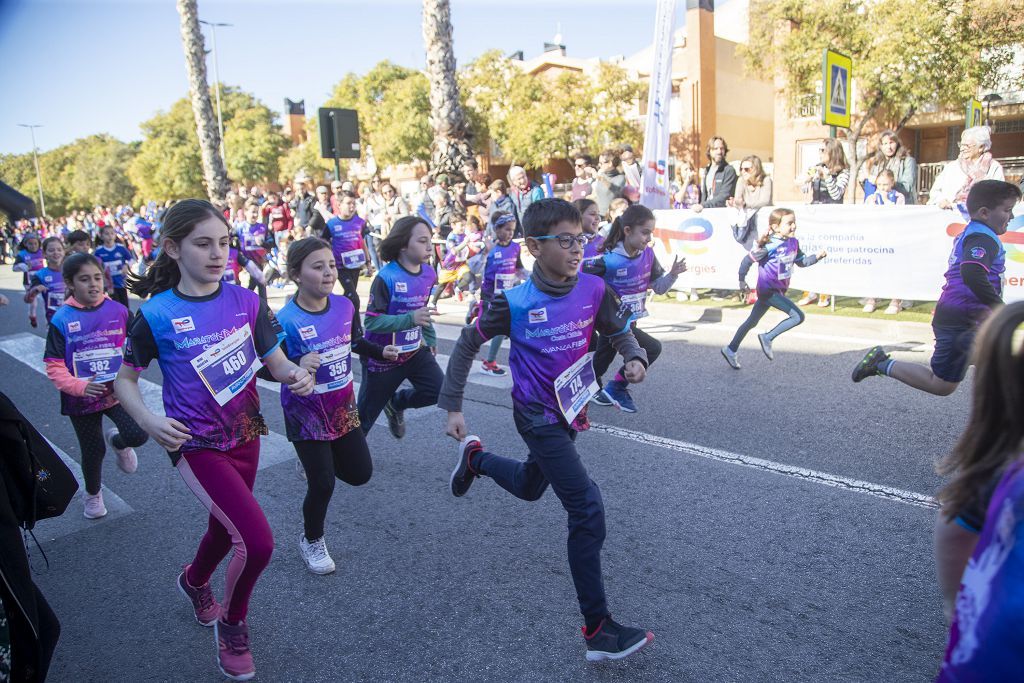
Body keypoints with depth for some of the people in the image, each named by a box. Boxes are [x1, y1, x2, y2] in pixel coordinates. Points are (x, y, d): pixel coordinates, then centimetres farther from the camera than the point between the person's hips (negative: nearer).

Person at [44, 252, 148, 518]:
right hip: (82, 398, -1)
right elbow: (54, 366, -10)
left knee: (137, 435, -19)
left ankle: (117, 442, 20)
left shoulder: (118, 311, -7)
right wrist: (78, 387, -24)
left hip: (117, 392, 1)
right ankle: (93, 494, 43)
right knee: (93, 451, 13)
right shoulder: (61, 320, -11)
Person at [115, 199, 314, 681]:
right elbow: (125, 379, -2)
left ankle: (194, 580, 59)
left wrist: (294, 374, -19)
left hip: (244, 434, 5)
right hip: (196, 444, -5)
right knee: (257, 541, -16)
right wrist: (149, 422, -20)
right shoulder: (156, 315, -13)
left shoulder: (246, 301, -4)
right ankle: (232, 623, 15)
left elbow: (273, 359, 4)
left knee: (225, 529, 24)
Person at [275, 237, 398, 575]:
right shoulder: (287, 320, -24)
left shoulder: (344, 306, -7)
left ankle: (318, 461, 44)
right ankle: (311, 540, 28)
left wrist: (382, 352, -3)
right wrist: (298, 366, -41)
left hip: (343, 406, 5)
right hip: (306, 412, -5)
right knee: (323, 485, -1)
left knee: (360, 473, 11)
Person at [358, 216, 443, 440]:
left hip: (414, 351, 6)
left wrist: (431, 339, 20)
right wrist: (410, 318, -38)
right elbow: (372, 321, -28)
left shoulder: (428, 274, -3)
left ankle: (396, 403, 19)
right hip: (382, 357, -5)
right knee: (364, 416, 7)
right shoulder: (386, 277, -24)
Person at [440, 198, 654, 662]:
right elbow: (468, 344, -5)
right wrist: (452, 407, -3)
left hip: (571, 411, 6)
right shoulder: (515, 302, -19)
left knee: (530, 487, 27)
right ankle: (598, 631, -4)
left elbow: (620, 331, 7)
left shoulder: (594, 290, -9)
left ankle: (475, 457, 57)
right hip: (537, 416, -6)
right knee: (587, 509, -15)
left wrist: (635, 358, -16)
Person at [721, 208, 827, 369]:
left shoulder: (793, 243, 5)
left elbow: (801, 261, 13)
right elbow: (749, 259, -18)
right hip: (768, 290, -9)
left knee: (752, 321, 16)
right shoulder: (770, 245, -19)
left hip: (778, 290, 9)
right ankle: (767, 338, -2)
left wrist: (817, 256, 0)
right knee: (798, 316, -13)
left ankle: (731, 350, 27)